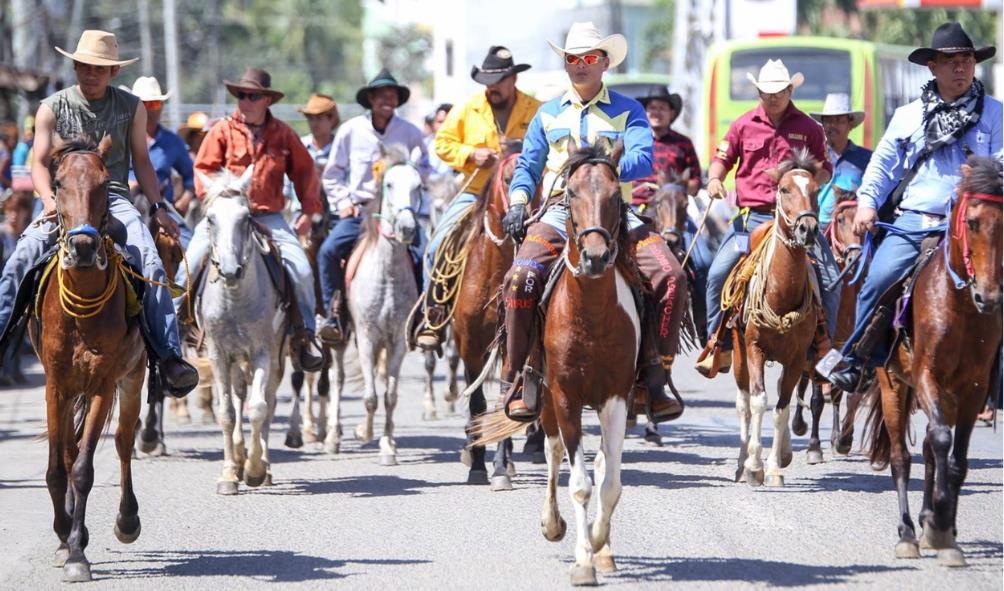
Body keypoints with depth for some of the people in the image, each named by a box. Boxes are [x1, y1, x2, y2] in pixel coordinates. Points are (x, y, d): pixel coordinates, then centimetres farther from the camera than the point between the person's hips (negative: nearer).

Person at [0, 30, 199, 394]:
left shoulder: (132, 108, 9)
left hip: (114, 199, 0)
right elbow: (40, 163, 1)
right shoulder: (53, 108, 6)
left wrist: (158, 208, 4)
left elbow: (141, 161, 15)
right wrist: (49, 199, -18)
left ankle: (169, 357, -27)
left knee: (150, 262, -24)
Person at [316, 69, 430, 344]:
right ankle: (333, 315, -13)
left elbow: (423, 171, 16)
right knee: (329, 251, -22)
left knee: (422, 256, -22)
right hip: (359, 209, 0)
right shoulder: (351, 130, 3)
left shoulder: (410, 133, 4)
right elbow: (332, 174, 12)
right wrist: (343, 202, 0)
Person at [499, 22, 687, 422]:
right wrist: (518, 201, 0)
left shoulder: (628, 111, 11)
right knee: (521, 277, -27)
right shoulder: (548, 114, 19)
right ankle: (516, 381, -15)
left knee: (671, 277, -22)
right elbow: (528, 166, 21)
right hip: (560, 212, 1)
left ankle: (655, 379, -11)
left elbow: (643, 160, -5)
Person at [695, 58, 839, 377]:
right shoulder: (744, 126, 7)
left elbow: (825, 169, 11)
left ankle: (823, 345, 7)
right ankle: (720, 347, -2)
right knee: (718, 274, -14)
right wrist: (715, 178, -8)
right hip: (752, 217, 0)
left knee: (829, 278, -10)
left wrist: (810, 181, -12)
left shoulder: (808, 127, 5)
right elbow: (722, 159, 14)